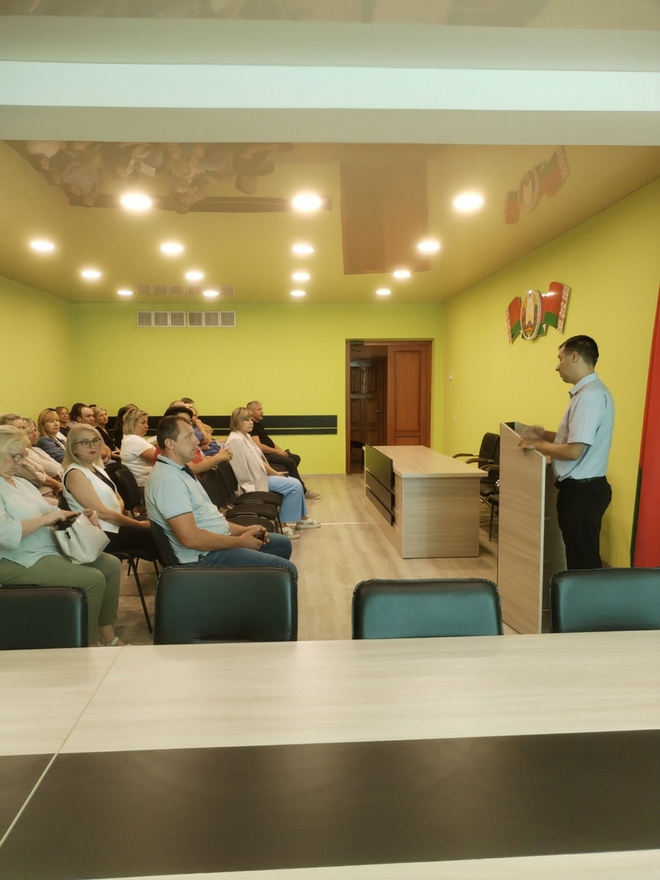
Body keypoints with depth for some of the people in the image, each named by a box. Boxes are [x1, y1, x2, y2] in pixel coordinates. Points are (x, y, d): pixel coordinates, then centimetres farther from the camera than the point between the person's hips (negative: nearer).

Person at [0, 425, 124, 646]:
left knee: (112, 565, 1)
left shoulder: (22, 483, 18)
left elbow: (50, 512, 16)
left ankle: (107, 635, 10)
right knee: (93, 579, -23)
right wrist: (45, 519, -21)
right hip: (20, 561, -10)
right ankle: (88, 644, -4)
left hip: (52, 548, 10)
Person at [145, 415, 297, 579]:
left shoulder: (179, 471, 13)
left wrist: (243, 530, 7)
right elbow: (191, 538, -28)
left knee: (282, 543, 19)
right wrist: (240, 541, -16)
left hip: (219, 540, 11)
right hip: (204, 556, -11)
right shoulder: (167, 479, -22)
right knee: (287, 570, -16)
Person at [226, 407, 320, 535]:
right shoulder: (235, 440, -16)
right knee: (294, 485, -16)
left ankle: (302, 518, 20)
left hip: (259, 475, 10)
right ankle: (282, 525, -9)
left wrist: (275, 473, 6)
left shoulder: (246, 436, 16)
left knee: (295, 483, 10)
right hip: (253, 482, -10)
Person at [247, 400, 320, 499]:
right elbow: (259, 446, -23)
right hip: (263, 454, -11)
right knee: (290, 462, -22)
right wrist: (277, 451, -16)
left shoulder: (258, 424, 17)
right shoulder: (251, 426, -15)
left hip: (270, 452, 11)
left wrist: (280, 450, 6)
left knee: (296, 458, 7)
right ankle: (303, 491, -16)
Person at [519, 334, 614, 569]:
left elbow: (574, 450, -26)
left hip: (581, 492, -10)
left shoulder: (590, 396, -21)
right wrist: (546, 435, 10)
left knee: (583, 561, 1)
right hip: (581, 488, 10)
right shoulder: (587, 392, 12)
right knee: (579, 557, 19)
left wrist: (538, 445, -12)